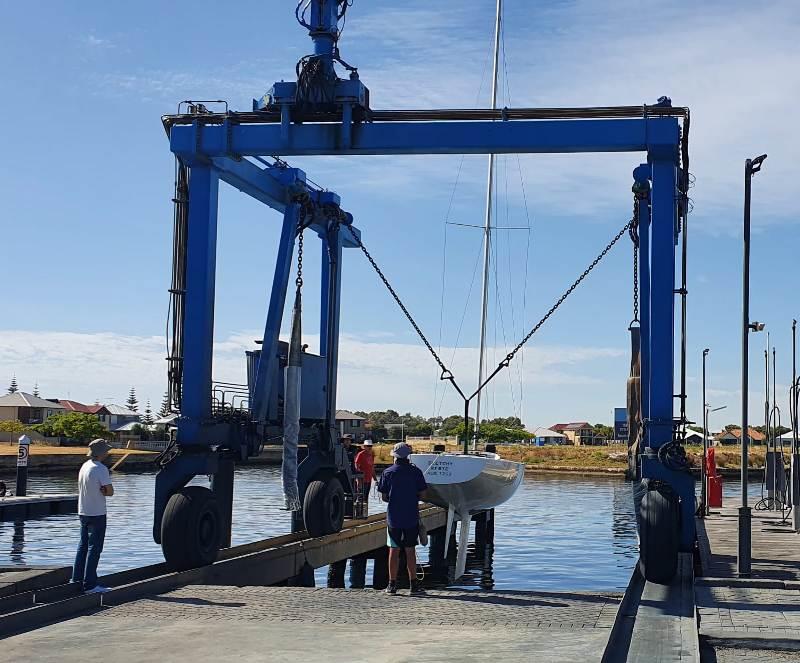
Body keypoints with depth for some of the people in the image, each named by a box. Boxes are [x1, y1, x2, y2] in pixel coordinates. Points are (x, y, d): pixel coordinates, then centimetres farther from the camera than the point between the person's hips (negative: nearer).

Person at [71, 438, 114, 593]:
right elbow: (110, 492, -16)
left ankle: (77, 578, 22)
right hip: (97, 514, -8)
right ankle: (89, 584, -4)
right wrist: (103, 491, 2)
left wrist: (100, 491, -4)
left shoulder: (84, 466, 8)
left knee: (83, 546, 17)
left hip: (83, 512, 8)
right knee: (94, 548, -4)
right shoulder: (101, 469, -17)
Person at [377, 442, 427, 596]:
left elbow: (383, 497, -2)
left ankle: (392, 584, 8)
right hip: (412, 517, 0)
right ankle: (413, 584, 8)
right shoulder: (415, 471, -3)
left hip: (393, 517, 0)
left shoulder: (388, 473, -3)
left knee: (394, 551, 6)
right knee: (410, 551, 7)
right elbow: (422, 493, 0)